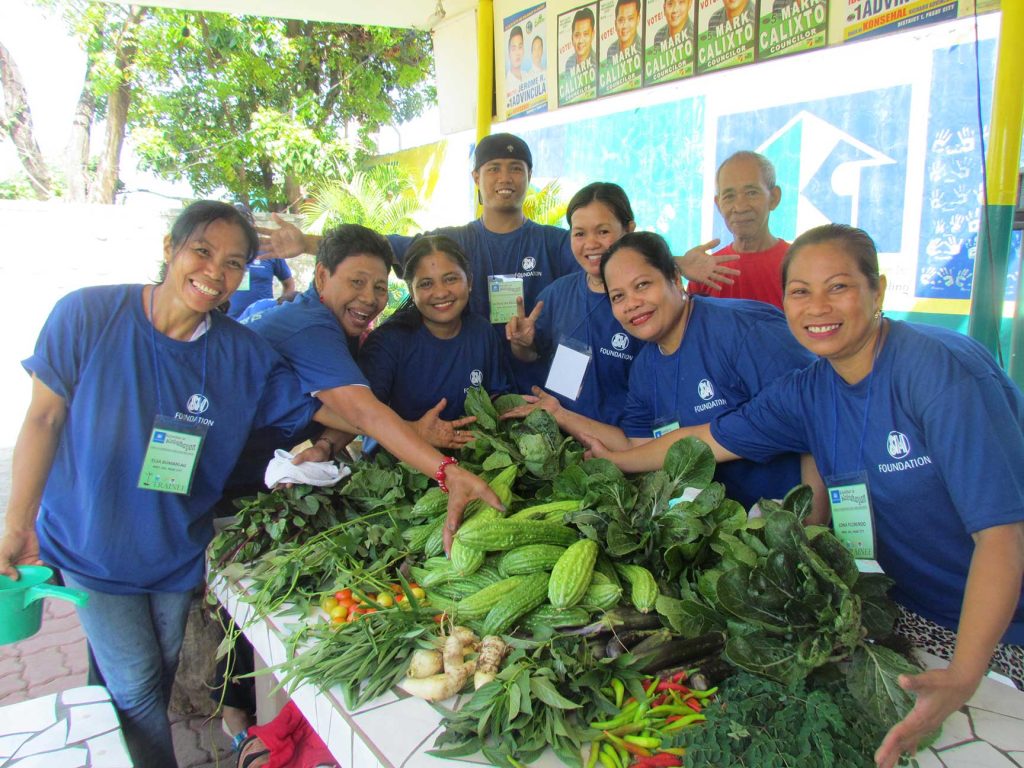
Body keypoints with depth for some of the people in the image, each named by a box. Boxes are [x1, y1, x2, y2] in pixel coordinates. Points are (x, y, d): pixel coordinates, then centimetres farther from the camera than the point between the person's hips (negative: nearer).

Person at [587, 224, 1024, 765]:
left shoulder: (941, 367, -23)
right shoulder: (808, 392, -3)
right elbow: (709, 440, 8)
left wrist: (961, 679, -35)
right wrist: (615, 460, 11)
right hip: (908, 614, 5)